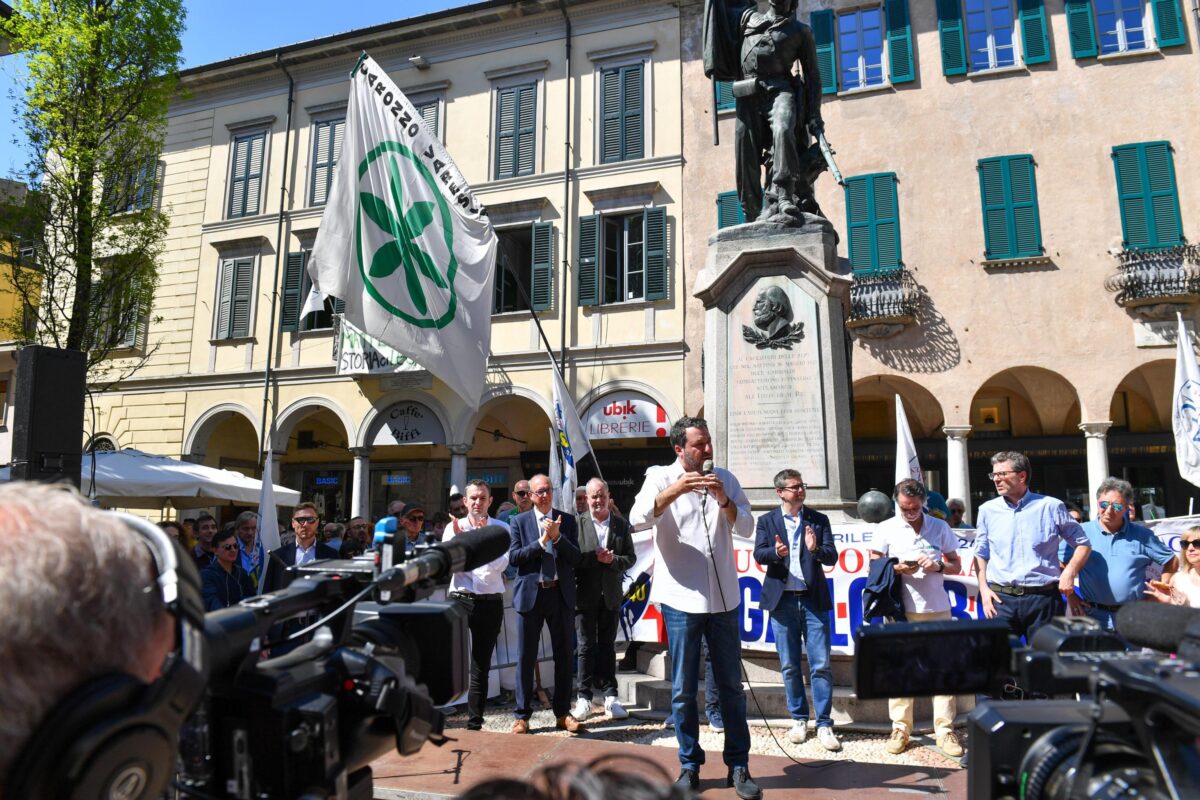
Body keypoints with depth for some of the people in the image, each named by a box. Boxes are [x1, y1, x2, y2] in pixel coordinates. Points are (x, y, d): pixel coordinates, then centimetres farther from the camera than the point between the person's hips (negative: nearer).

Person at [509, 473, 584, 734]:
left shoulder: (567, 520, 5)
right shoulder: (520, 521, 3)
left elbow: (575, 558, -1)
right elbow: (513, 557, -7)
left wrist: (557, 537, -17)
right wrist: (542, 541, -17)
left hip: (561, 594, 2)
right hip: (530, 595, -1)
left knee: (564, 655, 8)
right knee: (526, 657, 4)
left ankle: (563, 713, 21)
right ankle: (522, 715, 16)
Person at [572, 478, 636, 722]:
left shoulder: (621, 525, 6)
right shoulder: (577, 523, -3)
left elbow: (630, 557, 5)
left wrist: (612, 560, -12)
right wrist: (595, 557, -18)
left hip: (611, 595, 2)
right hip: (585, 594, -2)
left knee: (608, 646, 10)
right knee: (586, 646, 4)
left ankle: (610, 697, 17)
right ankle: (584, 698, 12)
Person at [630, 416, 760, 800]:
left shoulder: (725, 479, 6)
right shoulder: (660, 477, -2)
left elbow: (746, 527, 1)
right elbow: (637, 518, -17)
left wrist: (723, 500, -16)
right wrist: (675, 489, -27)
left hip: (724, 599, 2)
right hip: (681, 599, -2)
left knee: (731, 687, 9)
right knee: (683, 690, 6)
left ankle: (739, 765, 21)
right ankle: (690, 766, 20)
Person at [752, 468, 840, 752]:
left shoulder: (819, 520, 6)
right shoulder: (767, 521, 5)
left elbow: (832, 557, -1)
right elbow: (759, 554, -6)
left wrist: (816, 549, -21)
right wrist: (776, 552, -27)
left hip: (813, 600, 0)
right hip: (782, 600, 0)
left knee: (821, 665, -2)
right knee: (790, 666, 8)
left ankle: (824, 724, 7)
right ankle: (799, 719, 22)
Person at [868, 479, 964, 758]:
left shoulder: (940, 527, 7)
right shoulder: (886, 529, 4)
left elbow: (956, 565, 12)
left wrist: (938, 566, -9)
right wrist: (896, 569, -14)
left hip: (937, 609, 1)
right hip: (900, 609, -1)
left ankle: (945, 729, 11)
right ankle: (900, 728, 11)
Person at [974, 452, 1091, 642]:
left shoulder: (1051, 507, 2)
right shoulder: (988, 510, 8)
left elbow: (1082, 544, 9)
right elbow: (981, 554, 13)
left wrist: (1069, 572, -6)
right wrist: (984, 588, 2)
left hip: (1043, 598, -1)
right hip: (1001, 598, 1)